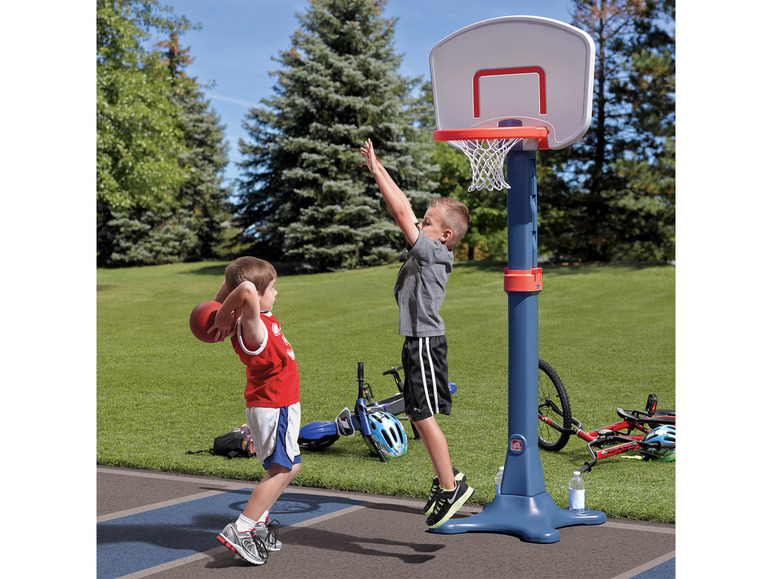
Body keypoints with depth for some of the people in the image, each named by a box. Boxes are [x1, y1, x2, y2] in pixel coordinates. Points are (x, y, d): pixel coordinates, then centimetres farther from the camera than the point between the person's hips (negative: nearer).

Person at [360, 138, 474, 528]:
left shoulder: (433, 252, -14)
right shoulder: (427, 251, 10)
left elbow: (401, 212, -17)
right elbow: (401, 209, 13)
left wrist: (375, 168, -12)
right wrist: (375, 168, 10)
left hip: (426, 342, -10)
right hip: (417, 341, 10)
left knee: (423, 415, -9)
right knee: (417, 415, 14)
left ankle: (451, 487, -3)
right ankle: (445, 478, 23)